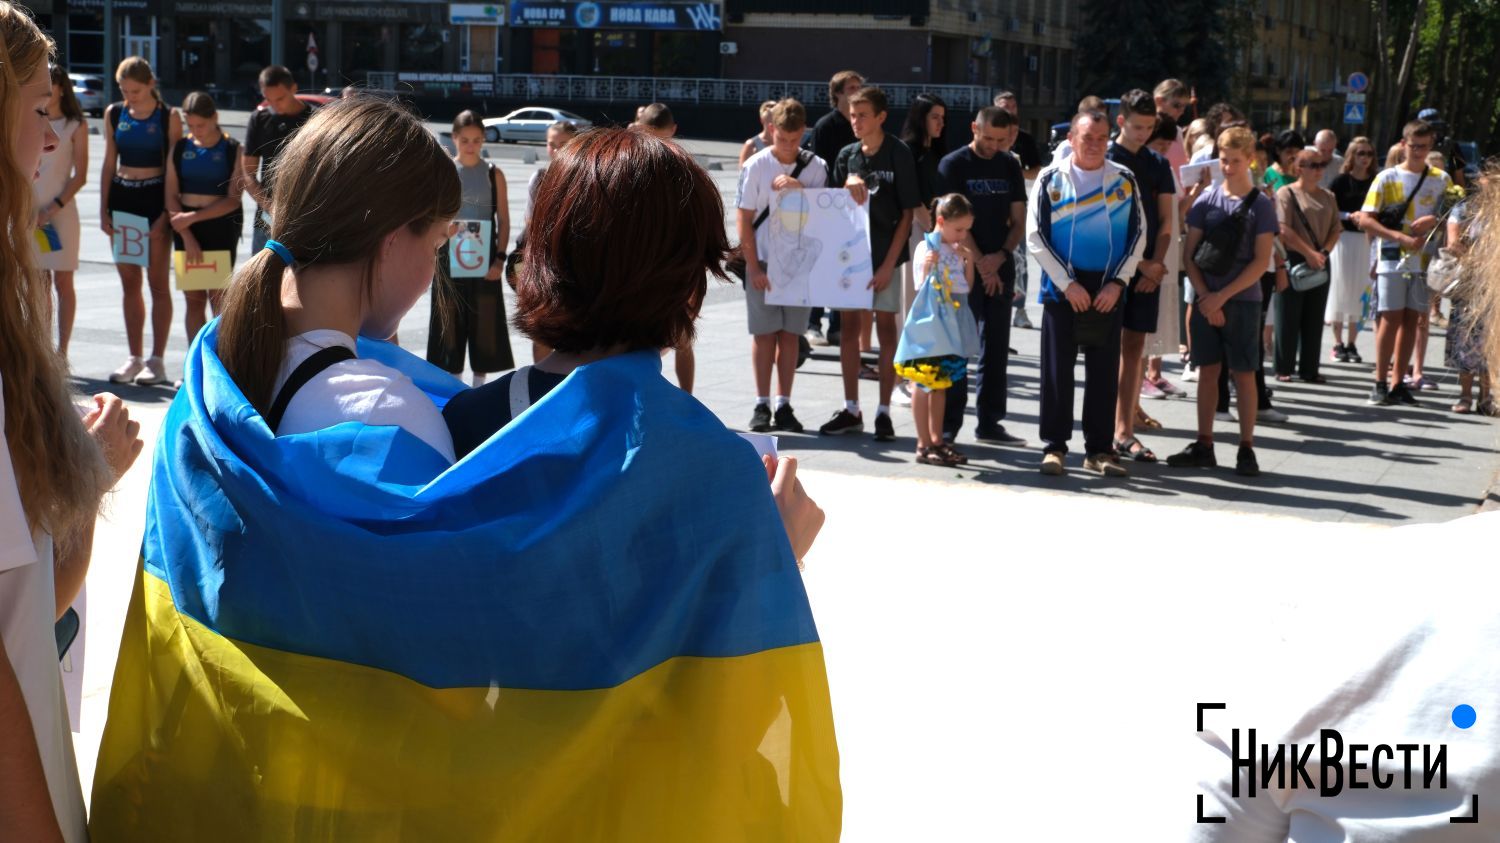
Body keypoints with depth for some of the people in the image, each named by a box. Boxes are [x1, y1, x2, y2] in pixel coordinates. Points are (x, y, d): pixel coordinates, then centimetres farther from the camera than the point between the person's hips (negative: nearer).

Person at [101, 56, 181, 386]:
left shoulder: (168, 117, -5)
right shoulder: (114, 114, 7)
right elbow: (109, 164, 11)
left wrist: (167, 214, -13)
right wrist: (104, 209, 5)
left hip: (155, 199, -4)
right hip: (122, 197, 5)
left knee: (157, 282, 0)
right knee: (129, 282, 8)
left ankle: (157, 360, 5)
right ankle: (134, 358, 14)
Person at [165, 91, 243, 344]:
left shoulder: (232, 150, -3)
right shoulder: (180, 148, 5)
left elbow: (232, 200, -9)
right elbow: (171, 196, 2)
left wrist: (193, 217, -15)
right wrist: (186, 236, -9)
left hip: (222, 227, -3)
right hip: (185, 228, 3)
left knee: (218, 299, -5)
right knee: (193, 299, 6)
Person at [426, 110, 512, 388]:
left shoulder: (494, 174, 1)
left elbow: (504, 221, 2)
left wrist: (500, 258, -8)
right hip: (450, 260, 0)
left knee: (485, 323, 4)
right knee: (451, 323, 5)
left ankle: (479, 387, 15)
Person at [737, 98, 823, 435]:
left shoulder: (815, 167, 0)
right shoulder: (756, 166, -5)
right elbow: (744, 220, -4)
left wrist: (799, 188, -18)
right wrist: (754, 267, -9)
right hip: (763, 262, -2)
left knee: (790, 334, 5)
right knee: (764, 333, 1)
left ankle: (784, 405, 10)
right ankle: (762, 405, 8)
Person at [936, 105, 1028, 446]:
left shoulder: (1009, 167, 11)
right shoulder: (953, 165, -3)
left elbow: (1019, 220, 9)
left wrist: (999, 257, -8)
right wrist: (980, 263, -13)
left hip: (1000, 269, 5)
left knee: (996, 350, 7)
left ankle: (989, 422, 14)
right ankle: (949, 423, 3)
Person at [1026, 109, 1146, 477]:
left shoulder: (1125, 180, 4)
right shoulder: (1051, 179, -1)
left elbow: (1138, 235, 6)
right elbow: (1036, 236, -4)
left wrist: (1118, 282, -6)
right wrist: (1067, 284, -10)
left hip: (1108, 290, 2)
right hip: (1062, 288, -2)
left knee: (1104, 372, 5)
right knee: (1057, 369, 2)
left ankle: (1099, 449, 13)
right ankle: (1054, 446, 10)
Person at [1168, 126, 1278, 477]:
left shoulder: (1261, 204, -3)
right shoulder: (1206, 199, 4)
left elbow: (1261, 261, -7)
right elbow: (1189, 254, 3)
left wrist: (1222, 296, -13)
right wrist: (1205, 297, -9)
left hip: (1242, 300, -2)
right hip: (1206, 299, 2)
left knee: (1243, 373, 1)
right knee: (1208, 370, 7)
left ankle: (1246, 448, 6)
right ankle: (1204, 446, 14)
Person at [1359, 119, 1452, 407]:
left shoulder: (1441, 180, 8)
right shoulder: (1387, 178, 0)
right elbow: (1366, 219, -5)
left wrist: (1435, 221, -10)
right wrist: (1401, 237, -14)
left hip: (1424, 259, 3)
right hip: (1392, 260, -3)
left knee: (1411, 319, 4)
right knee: (1390, 318, -6)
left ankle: (1397, 383, 10)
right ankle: (1380, 383, -2)